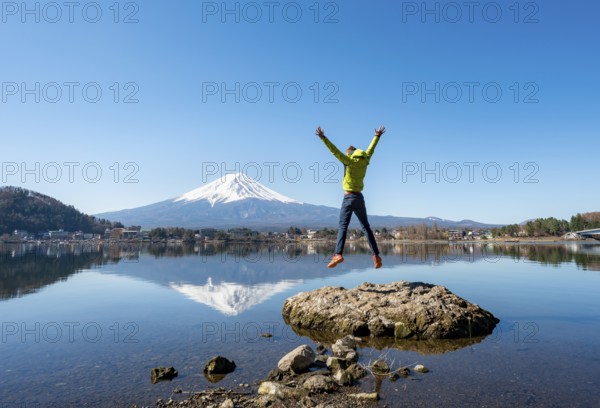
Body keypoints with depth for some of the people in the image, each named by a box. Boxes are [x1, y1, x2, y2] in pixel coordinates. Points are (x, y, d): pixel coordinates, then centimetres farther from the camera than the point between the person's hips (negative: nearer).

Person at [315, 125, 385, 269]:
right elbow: (371, 149, 23)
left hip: (349, 197, -5)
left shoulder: (350, 162, -6)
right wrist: (377, 136, 37)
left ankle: (338, 254, -26)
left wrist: (323, 138, -16)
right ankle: (376, 255, 5)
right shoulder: (364, 161, 8)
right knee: (366, 227, 9)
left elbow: (335, 151, -14)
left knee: (343, 226, -12)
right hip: (359, 198, 5)